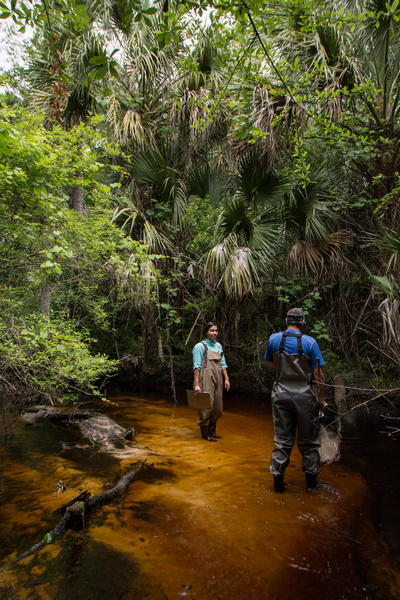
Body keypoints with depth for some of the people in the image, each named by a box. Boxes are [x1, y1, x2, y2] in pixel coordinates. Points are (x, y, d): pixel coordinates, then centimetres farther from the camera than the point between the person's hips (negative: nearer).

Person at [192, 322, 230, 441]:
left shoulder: (218, 345, 16)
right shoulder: (200, 346, -4)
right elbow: (196, 366, -9)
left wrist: (226, 379, 9)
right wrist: (196, 384, -14)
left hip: (217, 379, 7)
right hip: (206, 379, -7)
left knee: (217, 407, 10)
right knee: (206, 406, -4)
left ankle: (212, 431, 26)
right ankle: (205, 434, 9)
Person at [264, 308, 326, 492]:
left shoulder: (274, 339, -2)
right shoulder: (310, 342, -10)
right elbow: (318, 374, -8)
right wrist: (320, 397, 2)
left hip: (281, 394, 2)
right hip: (304, 395, -2)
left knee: (282, 439, 10)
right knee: (308, 440, 13)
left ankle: (278, 481, 15)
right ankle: (311, 481, 24)